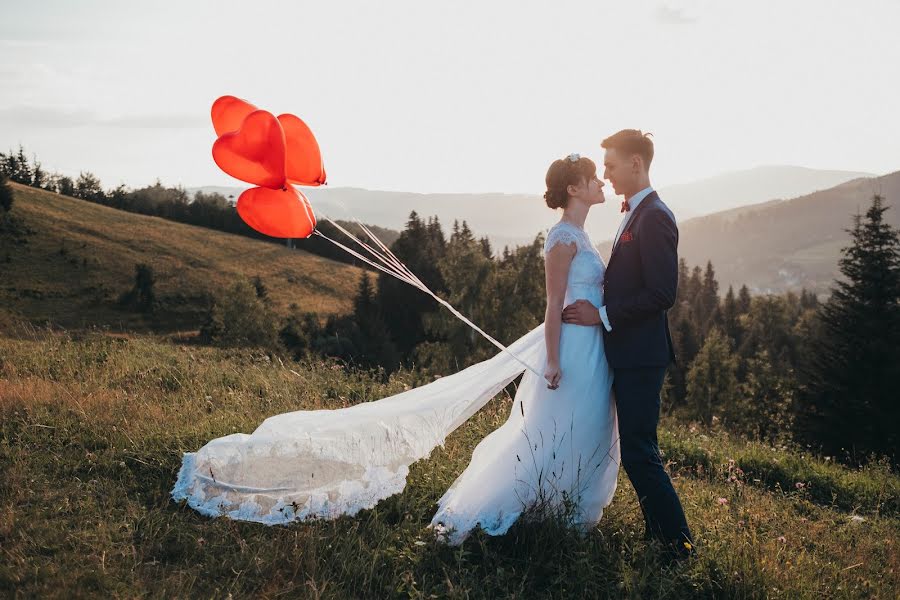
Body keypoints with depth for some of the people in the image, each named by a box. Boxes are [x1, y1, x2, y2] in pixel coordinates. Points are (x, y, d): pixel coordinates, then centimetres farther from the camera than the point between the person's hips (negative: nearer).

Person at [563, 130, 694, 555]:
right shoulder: (635, 214, 14)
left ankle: (678, 543, 7)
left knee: (638, 453, -5)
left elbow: (662, 293, -22)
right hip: (627, 354, 10)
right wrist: (599, 308, 9)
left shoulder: (654, 218, -17)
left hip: (640, 356, -10)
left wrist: (602, 315, -17)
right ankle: (659, 532, 29)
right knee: (638, 450, 17)